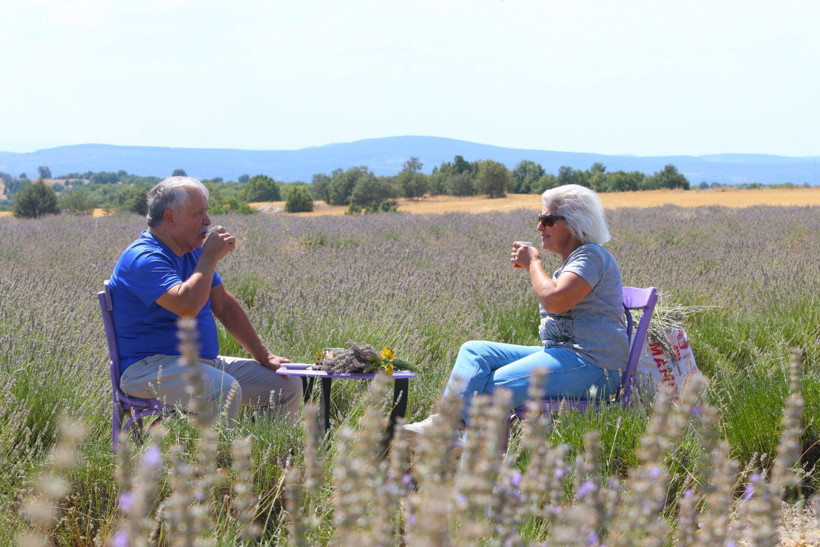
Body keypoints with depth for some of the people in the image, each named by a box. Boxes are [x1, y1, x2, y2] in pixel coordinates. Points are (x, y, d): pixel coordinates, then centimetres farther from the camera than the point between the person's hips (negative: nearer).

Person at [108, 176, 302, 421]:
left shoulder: (192, 251, 14)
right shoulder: (144, 258, -17)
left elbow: (225, 305, 17)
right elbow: (188, 305, -33)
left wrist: (264, 356, 12)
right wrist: (210, 258, -19)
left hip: (206, 363, 10)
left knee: (289, 385, 3)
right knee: (225, 391, -38)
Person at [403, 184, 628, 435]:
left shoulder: (592, 255, -9)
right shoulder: (571, 262, 23)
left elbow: (554, 300, -23)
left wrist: (532, 262, -8)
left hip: (592, 366, -10)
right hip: (560, 353, 10)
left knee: (495, 386, -23)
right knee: (474, 350, -2)